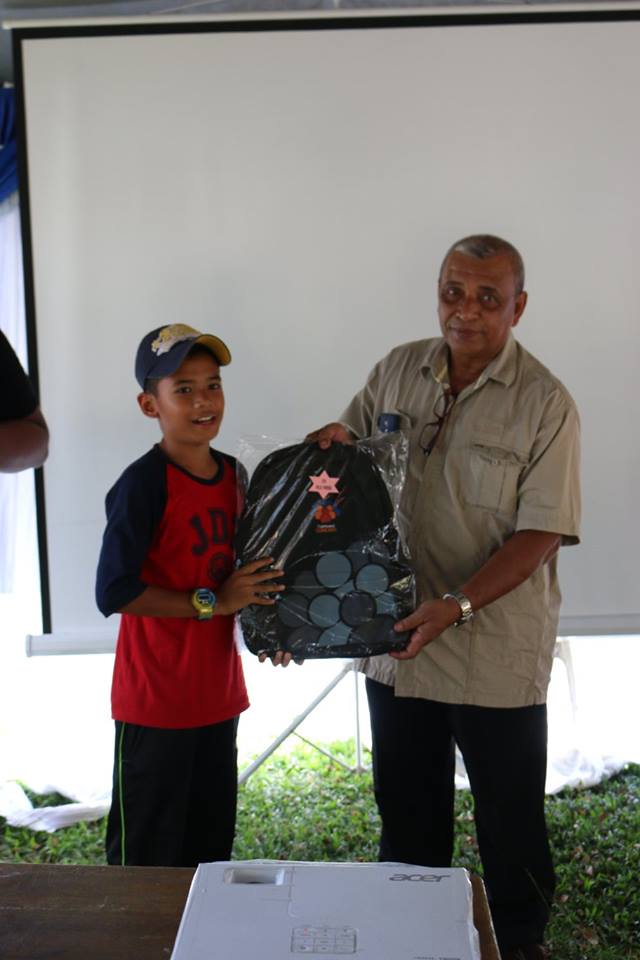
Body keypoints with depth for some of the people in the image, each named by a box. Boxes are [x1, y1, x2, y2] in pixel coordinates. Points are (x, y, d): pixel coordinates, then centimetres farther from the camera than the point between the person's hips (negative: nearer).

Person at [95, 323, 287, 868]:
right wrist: (213, 602, -20)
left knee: (213, 843, 20)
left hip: (217, 693, 7)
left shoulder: (233, 473, 5)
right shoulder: (143, 483, -17)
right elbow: (113, 593, -23)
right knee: (148, 857, 6)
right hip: (156, 700, -7)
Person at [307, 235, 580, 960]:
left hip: (496, 650, -4)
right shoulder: (397, 371, 2)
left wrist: (456, 604, -26)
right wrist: (331, 440, -9)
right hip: (397, 638, 4)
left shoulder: (544, 403, -12)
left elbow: (539, 535, -16)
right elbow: (350, 439, 16)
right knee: (406, 812, 21)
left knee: (510, 819, 13)